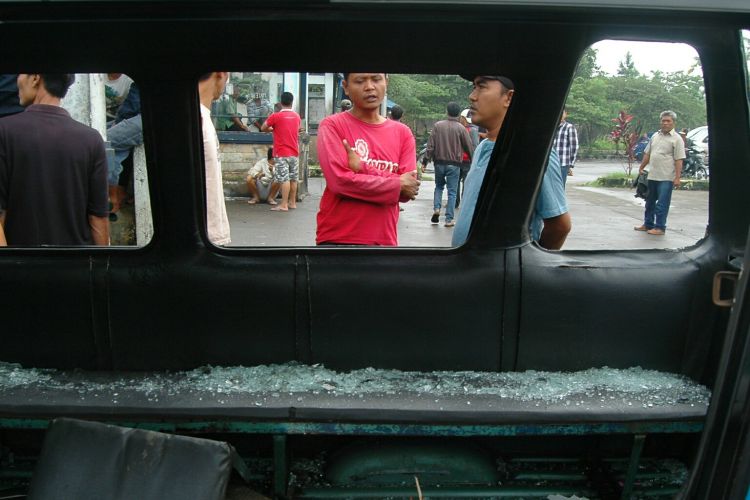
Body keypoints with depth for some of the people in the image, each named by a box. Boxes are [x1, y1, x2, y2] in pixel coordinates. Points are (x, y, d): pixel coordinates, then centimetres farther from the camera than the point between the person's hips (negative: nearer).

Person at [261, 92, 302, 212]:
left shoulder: (275, 116, -9)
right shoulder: (297, 116, 7)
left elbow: (263, 128, 2)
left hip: (281, 153, -5)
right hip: (294, 152, 5)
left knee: (284, 179, -7)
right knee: (293, 179, 11)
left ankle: (284, 205, -7)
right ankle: (292, 202, 18)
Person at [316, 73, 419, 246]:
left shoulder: (403, 132, 8)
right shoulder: (332, 125, -3)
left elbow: (408, 190, -1)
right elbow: (339, 180, -16)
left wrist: (363, 169, -13)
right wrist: (399, 185, -9)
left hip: (385, 239, 4)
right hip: (338, 238, -4)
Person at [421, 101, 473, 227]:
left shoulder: (438, 125, -2)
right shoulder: (461, 128, -5)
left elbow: (430, 145, -4)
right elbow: (469, 148, 0)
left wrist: (425, 161, 0)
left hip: (439, 162, 2)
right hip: (454, 164, -2)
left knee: (439, 186, 22)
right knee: (452, 191, 4)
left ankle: (436, 209, 2)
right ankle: (449, 219, 3)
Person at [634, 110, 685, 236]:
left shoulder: (676, 139, -5)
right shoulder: (655, 136, 13)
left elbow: (679, 160, -10)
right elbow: (647, 154, 20)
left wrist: (677, 177, -16)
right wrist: (641, 168, 15)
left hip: (666, 178, -6)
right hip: (652, 176, 6)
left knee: (662, 204, -3)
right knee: (650, 201, 15)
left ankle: (660, 227, 4)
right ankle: (648, 224, 26)